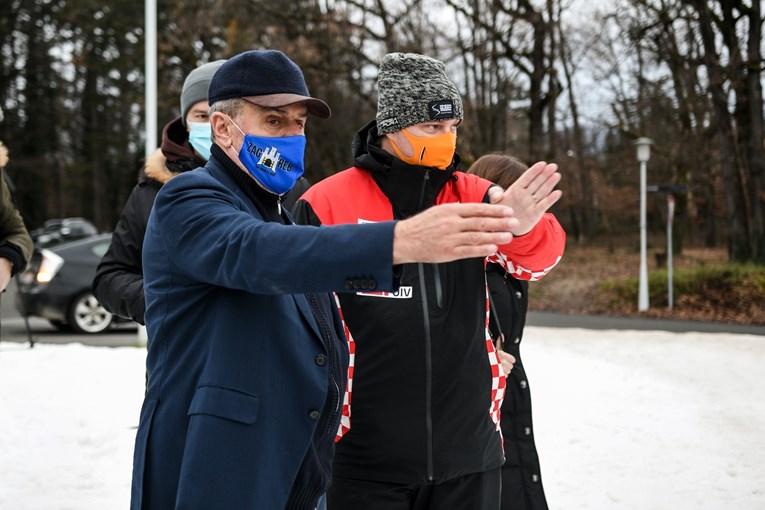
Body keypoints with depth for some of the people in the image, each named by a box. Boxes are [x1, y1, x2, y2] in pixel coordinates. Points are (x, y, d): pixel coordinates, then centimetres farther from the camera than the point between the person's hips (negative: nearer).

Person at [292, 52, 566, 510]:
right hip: (364, 463, -3)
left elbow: (538, 259, -10)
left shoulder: (474, 198, 4)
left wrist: (523, 228, -33)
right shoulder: (327, 206, -5)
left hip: (469, 457, 3)